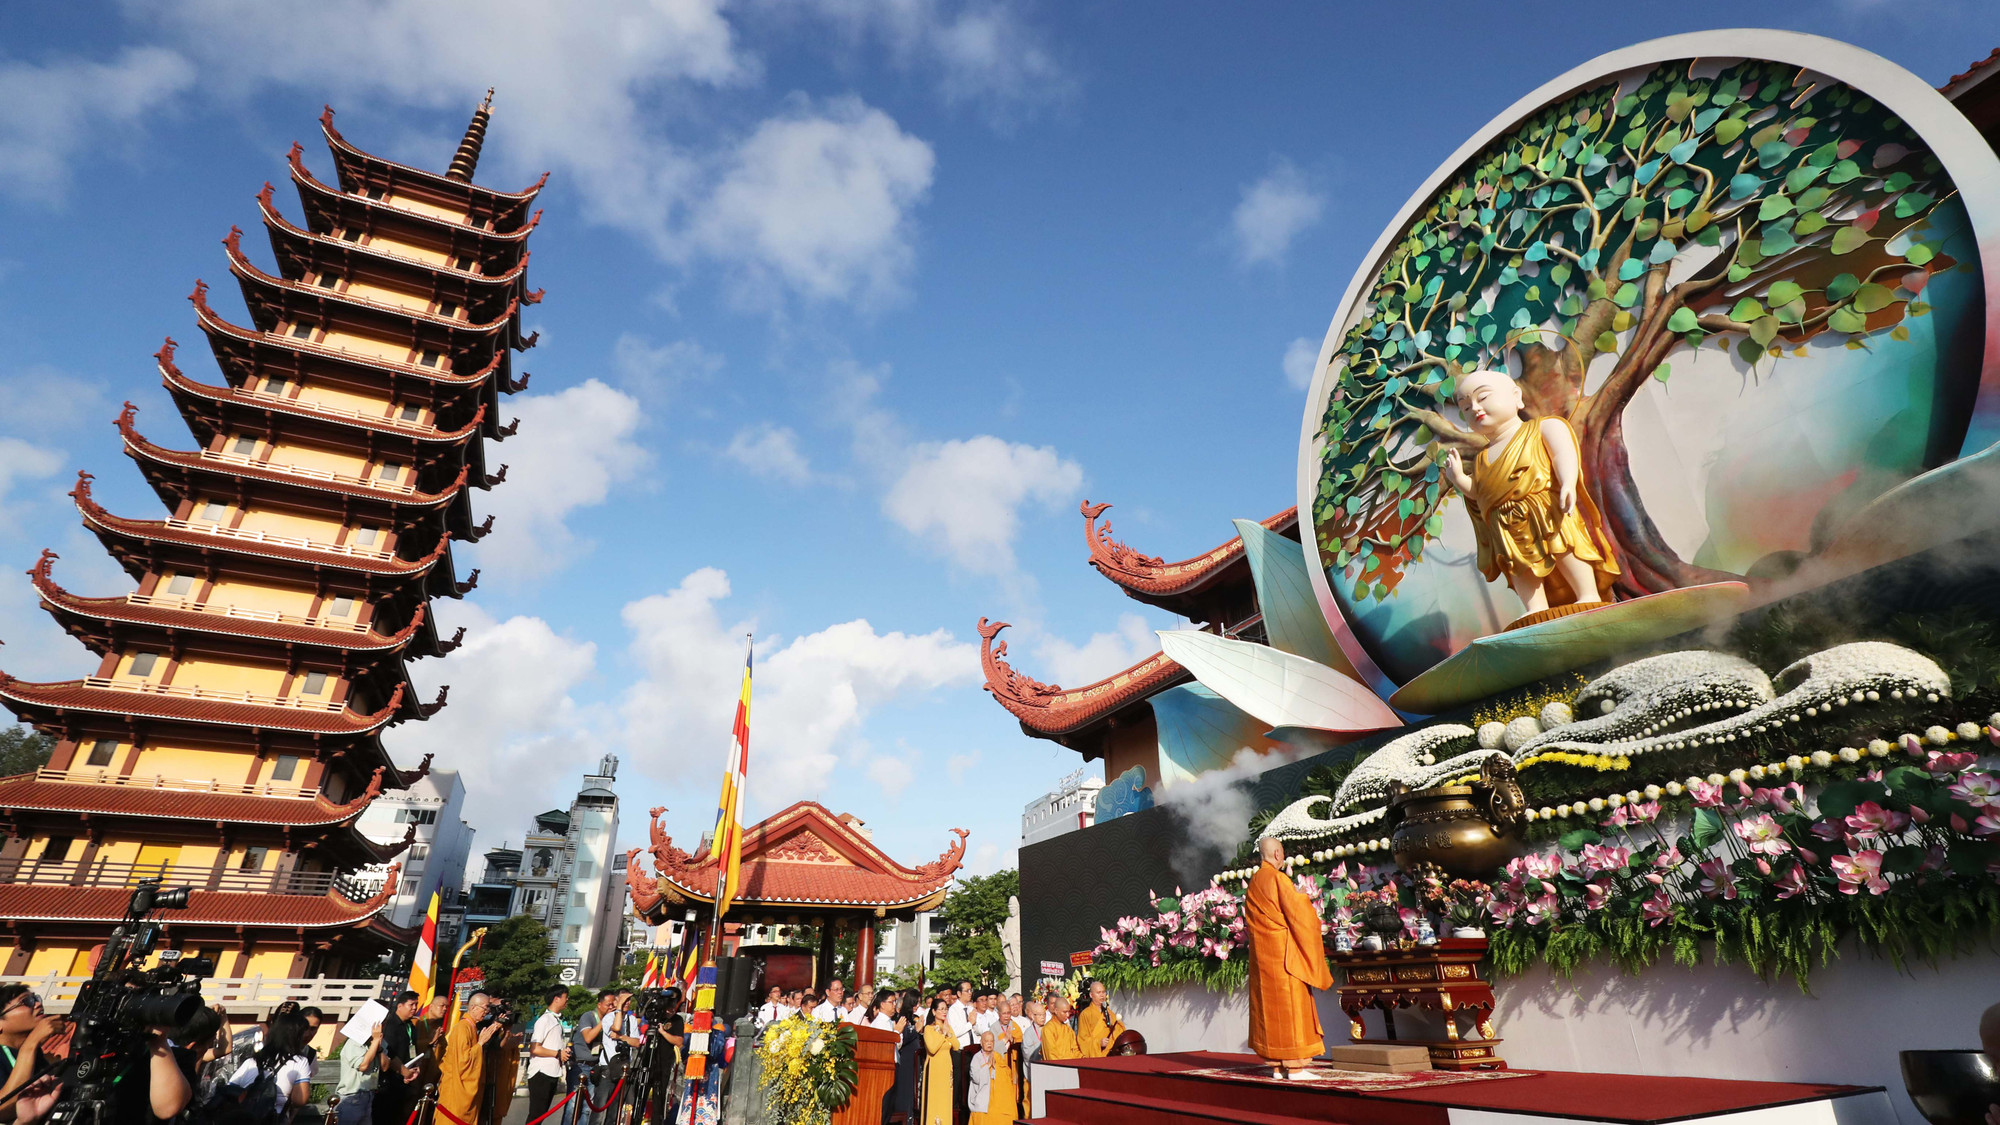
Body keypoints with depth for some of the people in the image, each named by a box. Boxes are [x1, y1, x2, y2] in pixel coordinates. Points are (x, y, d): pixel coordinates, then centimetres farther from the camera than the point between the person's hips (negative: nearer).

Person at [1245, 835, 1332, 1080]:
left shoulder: (1253, 883, 10)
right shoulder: (1279, 879, -14)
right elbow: (1296, 914, -16)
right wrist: (1300, 896, 4)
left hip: (1261, 954, 7)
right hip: (1283, 951, -7)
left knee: (1269, 1005, 9)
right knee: (1290, 1004, -2)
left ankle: (1276, 1065, 14)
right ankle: (1294, 1066, 1)